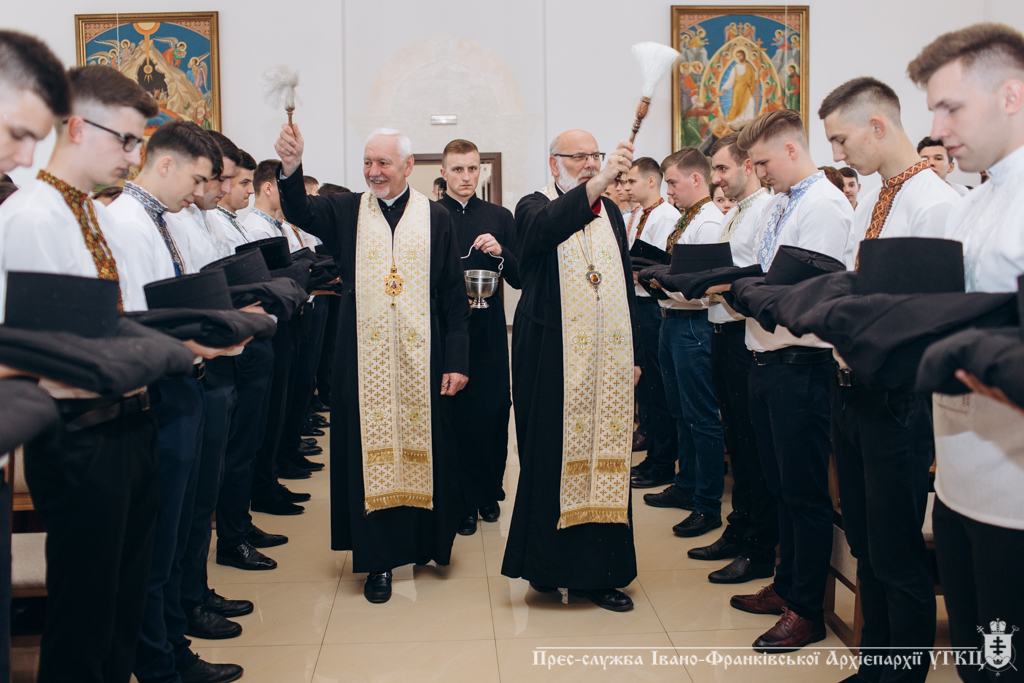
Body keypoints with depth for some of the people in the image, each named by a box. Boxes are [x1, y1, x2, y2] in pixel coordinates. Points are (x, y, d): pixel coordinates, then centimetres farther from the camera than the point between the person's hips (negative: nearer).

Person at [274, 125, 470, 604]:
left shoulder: (437, 218, 4)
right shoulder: (346, 212, 6)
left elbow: (455, 296, 2)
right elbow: (299, 211, -13)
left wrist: (457, 361, -4)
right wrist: (291, 169, -34)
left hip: (423, 358, 0)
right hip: (366, 361, 1)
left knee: (424, 450, 7)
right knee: (372, 452, 4)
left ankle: (430, 539, 27)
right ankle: (379, 559, 14)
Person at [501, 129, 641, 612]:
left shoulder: (611, 212, 16)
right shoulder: (535, 207, 0)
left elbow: (625, 285, 18)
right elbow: (548, 227, -27)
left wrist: (634, 354, 14)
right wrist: (600, 181, -39)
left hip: (607, 362, 4)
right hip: (553, 362, -4)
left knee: (604, 462, 3)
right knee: (552, 459, -1)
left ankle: (597, 571, 11)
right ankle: (547, 565, 13)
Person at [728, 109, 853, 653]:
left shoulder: (825, 205, -13)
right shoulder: (776, 206, 16)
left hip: (800, 361, -9)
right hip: (766, 358, 10)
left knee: (805, 492, 1)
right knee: (779, 483, 19)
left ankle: (807, 610, 13)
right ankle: (787, 586, 34)